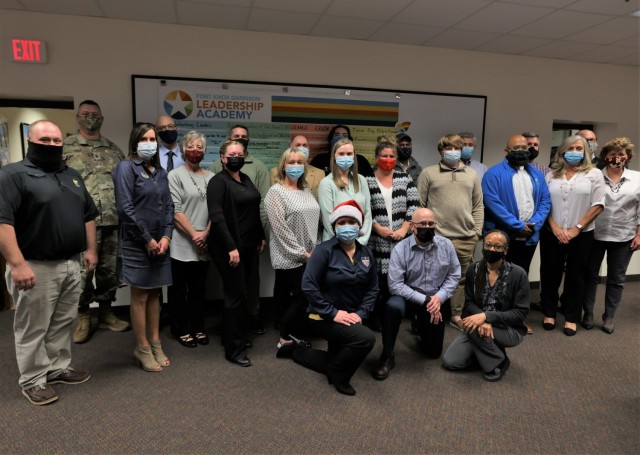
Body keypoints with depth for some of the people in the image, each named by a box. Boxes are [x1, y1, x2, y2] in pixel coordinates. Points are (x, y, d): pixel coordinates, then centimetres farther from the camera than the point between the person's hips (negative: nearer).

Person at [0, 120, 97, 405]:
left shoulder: (73, 176, 14)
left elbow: (88, 215, 19)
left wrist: (90, 250, 12)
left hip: (72, 265, 7)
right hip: (36, 268, -6)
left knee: (63, 323, 16)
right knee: (33, 328, 6)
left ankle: (59, 368, 30)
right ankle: (33, 381, 20)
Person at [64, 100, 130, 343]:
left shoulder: (114, 150, 15)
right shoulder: (65, 147, 4)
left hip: (114, 222, 4)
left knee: (110, 270, 10)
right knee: (83, 271, 2)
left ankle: (106, 312, 26)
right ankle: (83, 317, 19)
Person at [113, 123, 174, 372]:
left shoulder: (160, 172, 13)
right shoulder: (126, 168, -6)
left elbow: (168, 206, 10)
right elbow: (125, 208, -14)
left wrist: (166, 236, -4)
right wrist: (147, 240, -13)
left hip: (160, 242, 6)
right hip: (137, 244, -6)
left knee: (155, 294, 12)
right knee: (140, 297, 3)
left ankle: (155, 344, 23)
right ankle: (143, 349, 15)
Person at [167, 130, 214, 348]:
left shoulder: (211, 177, 8)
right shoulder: (175, 175, -4)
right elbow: (175, 211, -10)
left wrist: (205, 233, -5)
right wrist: (194, 234, -13)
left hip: (204, 244, 4)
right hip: (182, 243, -4)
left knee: (198, 288, 14)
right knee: (179, 289, 7)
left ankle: (197, 328, 26)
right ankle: (181, 330, 20)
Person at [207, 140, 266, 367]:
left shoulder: (246, 179, 13)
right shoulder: (218, 181, -10)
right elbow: (217, 217, -20)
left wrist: (261, 237, 15)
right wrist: (231, 247, -24)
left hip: (249, 245, 7)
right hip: (229, 248, -7)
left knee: (240, 292, 15)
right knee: (236, 294, -3)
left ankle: (233, 336, 30)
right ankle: (234, 349, 8)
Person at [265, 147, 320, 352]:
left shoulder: (307, 191, 13)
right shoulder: (276, 192, -8)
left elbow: (314, 221, 15)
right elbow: (280, 228, -14)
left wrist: (312, 250, 6)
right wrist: (301, 252, -13)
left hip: (307, 255, 6)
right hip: (289, 256, -6)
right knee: (303, 297, -5)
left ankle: (288, 334, 26)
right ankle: (285, 339, 10)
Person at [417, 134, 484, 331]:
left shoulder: (472, 174, 14)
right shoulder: (428, 173, 3)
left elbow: (478, 206, 14)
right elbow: (419, 205, 0)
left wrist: (477, 232, 6)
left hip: (466, 238, 4)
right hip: (437, 237, -3)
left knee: (462, 278, 11)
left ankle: (457, 315, 25)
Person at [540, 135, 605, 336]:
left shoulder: (594, 174, 1)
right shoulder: (552, 175, 6)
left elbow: (597, 205, -4)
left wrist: (576, 229, -10)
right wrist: (555, 228, -9)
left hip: (581, 235, -1)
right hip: (551, 233, 1)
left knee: (575, 276, 8)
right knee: (550, 274, 7)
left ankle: (571, 318, 20)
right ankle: (549, 313, 23)